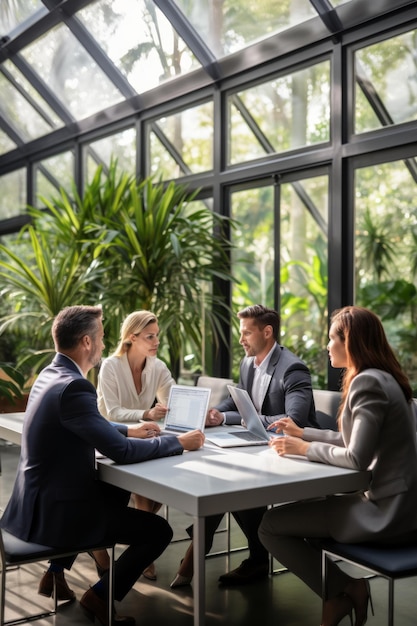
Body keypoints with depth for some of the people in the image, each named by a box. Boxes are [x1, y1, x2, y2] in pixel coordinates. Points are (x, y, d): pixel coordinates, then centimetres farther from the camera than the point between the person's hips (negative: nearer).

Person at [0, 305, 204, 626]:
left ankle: (56, 572, 30)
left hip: (39, 500, 10)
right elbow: (121, 451, -25)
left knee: (117, 492, 32)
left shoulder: (51, 374, 6)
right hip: (53, 510, -10)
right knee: (159, 530, -2)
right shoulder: (73, 386, -25)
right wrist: (180, 442, -14)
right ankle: (100, 597, 10)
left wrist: (128, 429, 15)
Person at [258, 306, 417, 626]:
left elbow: (356, 458, -24)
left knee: (271, 525, -4)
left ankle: (339, 594, 8)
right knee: (302, 509, 26)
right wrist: (303, 432, 16)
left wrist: (305, 449, -12)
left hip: (384, 512, -10)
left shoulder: (367, 382, -20)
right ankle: (349, 587, 18)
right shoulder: (382, 377, 11)